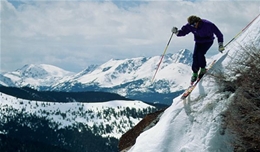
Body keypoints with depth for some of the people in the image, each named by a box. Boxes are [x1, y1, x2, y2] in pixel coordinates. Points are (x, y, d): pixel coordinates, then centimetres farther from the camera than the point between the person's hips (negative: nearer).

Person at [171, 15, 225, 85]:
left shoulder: (208, 25, -30)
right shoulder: (190, 26, -20)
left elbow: (218, 33, -22)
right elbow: (183, 32, -10)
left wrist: (220, 44, -25)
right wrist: (176, 32, -34)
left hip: (208, 42, -4)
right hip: (198, 42, 4)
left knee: (200, 53, -25)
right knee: (195, 55, -14)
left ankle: (203, 69, -3)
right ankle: (195, 74, 0)